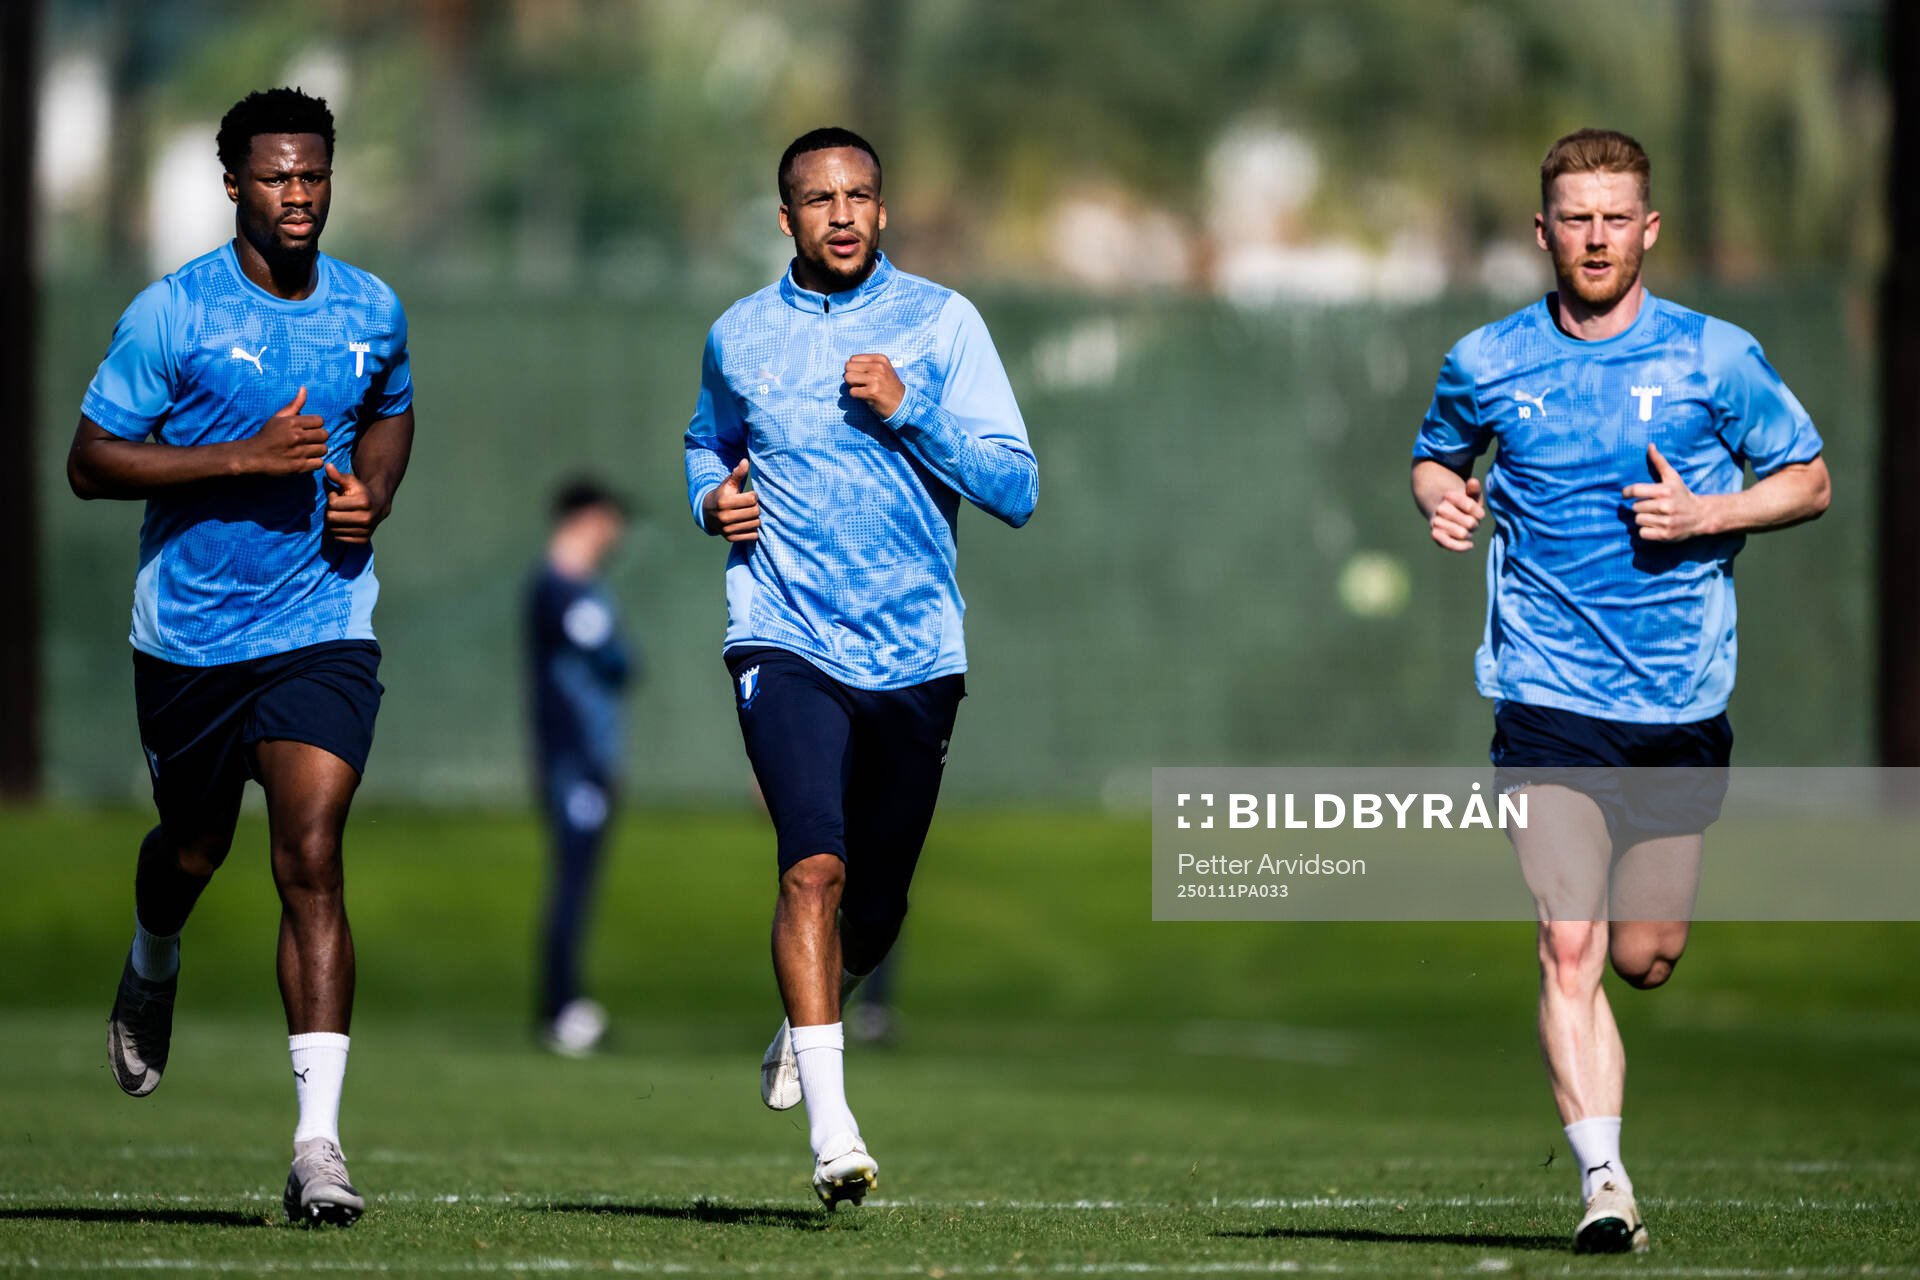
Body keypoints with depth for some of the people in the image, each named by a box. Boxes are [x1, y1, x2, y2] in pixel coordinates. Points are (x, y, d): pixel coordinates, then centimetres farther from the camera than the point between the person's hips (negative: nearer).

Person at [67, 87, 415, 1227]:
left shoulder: (373, 311, 3)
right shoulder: (173, 314, -10)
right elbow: (90, 460, -10)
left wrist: (375, 492, 2)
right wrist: (244, 458, -20)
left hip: (323, 630, 0)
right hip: (189, 631, 0)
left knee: (312, 858, -15)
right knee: (194, 849, 17)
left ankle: (320, 1139, -19)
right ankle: (153, 969, 56)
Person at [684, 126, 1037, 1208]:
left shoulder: (940, 323, 1)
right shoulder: (740, 336, 8)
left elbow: (1016, 489, -3)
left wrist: (908, 408, -14)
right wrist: (714, 498, 7)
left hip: (915, 649, 1)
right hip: (786, 640, -1)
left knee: (875, 910, 11)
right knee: (815, 864, -22)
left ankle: (807, 1022, 45)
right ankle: (832, 1126, -23)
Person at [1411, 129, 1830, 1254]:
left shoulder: (1717, 358, 0)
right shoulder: (1489, 364, 3)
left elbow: (1808, 480, 7)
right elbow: (1439, 455, 21)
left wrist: (1708, 513, -11)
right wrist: (1444, 496, -2)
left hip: (1681, 698, 0)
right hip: (1549, 696, 0)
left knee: (1645, 959, 6)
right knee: (1569, 946, -14)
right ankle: (1604, 1180, -13)